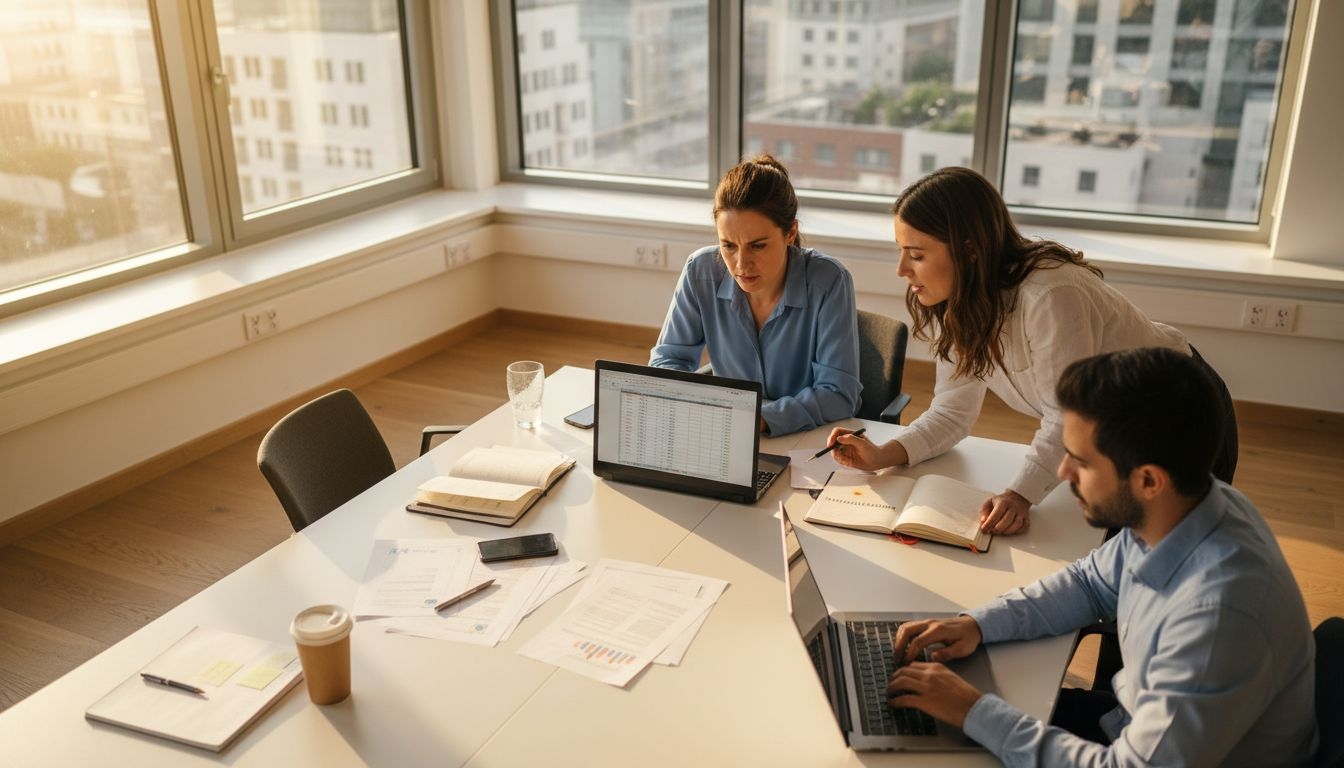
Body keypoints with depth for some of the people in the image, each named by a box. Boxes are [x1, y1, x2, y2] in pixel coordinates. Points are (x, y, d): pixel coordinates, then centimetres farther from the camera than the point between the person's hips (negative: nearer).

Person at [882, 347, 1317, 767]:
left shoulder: (1219, 615, -37)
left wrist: (975, 712, -27)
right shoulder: (1166, 513, -14)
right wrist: (978, 624, -7)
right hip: (1142, 724, 6)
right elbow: (1091, 583, 5)